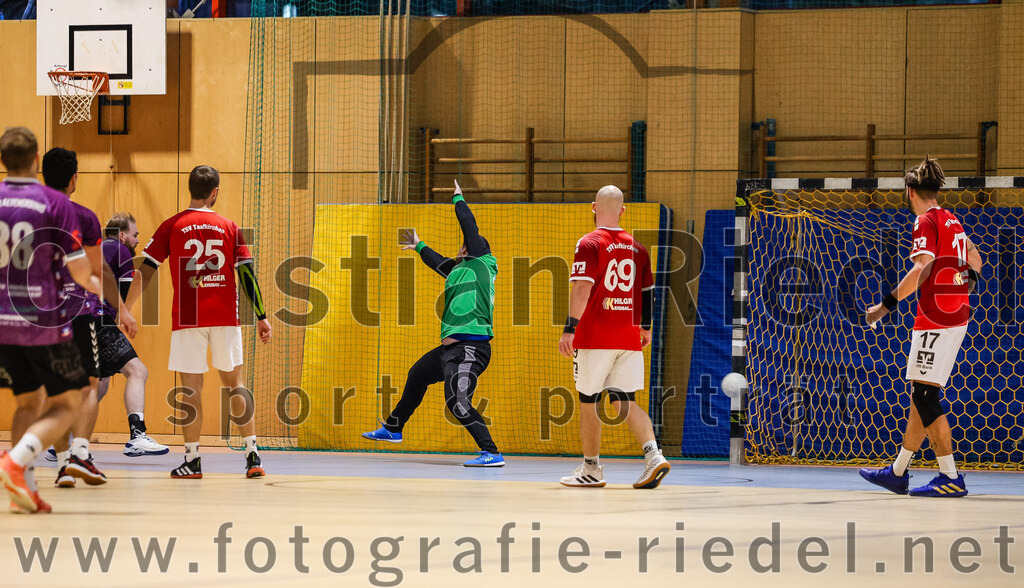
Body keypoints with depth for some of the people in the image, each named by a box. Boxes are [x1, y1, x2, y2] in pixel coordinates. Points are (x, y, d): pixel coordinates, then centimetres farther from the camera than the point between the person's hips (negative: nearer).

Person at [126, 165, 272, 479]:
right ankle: (252, 456, 6)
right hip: (225, 317, 1)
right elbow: (247, 273, 0)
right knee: (235, 383, 10)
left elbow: (145, 270, -3)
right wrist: (261, 317, 4)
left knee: (191, 387, 2)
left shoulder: (171, 226, 1)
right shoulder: (229, 228, 5)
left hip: (187, 318, -1)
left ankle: (192, 461, -1)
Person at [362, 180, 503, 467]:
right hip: (452, 346, 10)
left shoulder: (482, 263, -2)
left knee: (458, 403, -24)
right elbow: (439, 263, 40)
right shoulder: (459, 269, 21)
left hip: (471, 347, -10)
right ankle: (393, 428, 49)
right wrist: (419, 246, 56)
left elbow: (470, 228, -4)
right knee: (417, 374, 30)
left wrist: (458, 199, 13)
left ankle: (491, 454, -26)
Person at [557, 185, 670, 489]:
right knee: (625, 403, 6)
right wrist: (645, 327, 30)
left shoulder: (590, 244, -7)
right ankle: (654, 455, -15)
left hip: (595, 338, -5)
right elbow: (648, 292, 16)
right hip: (629, 338, 5)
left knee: (588, 401, 8)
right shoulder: (636, 247, 10)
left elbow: (582, 288, -18)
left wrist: (569, 328, -20)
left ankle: (591, 469, 15)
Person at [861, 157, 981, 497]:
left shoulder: (925, 221, -11)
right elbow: (974, 259, 28)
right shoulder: (952, 220, 15)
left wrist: (887, 305, -22)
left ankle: (951, 478, -11)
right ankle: (898, 473, 19)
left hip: (935, 318, -9)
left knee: (924, 395, -8)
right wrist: (969, 280, 47)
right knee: (921, 395, 13)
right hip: (957, 315, 9)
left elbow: (921, 269, -24)